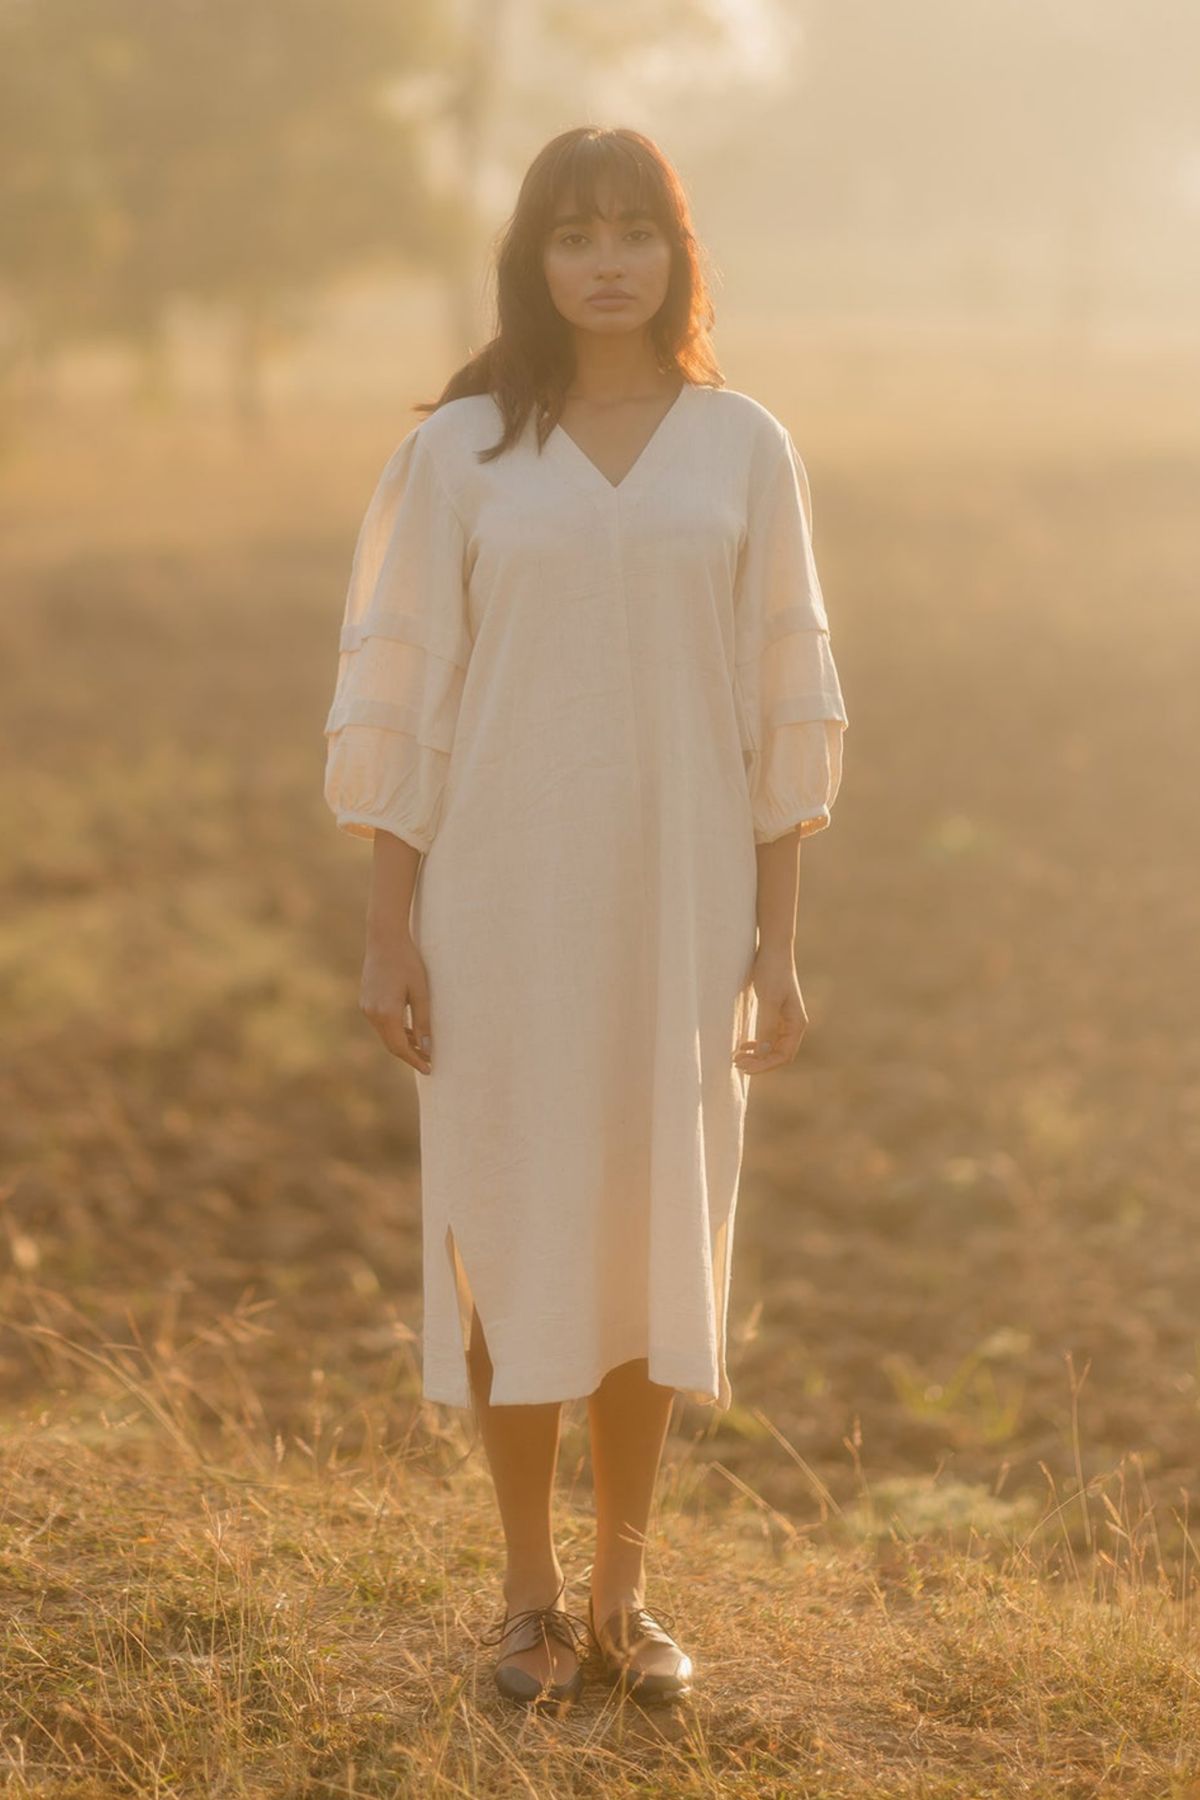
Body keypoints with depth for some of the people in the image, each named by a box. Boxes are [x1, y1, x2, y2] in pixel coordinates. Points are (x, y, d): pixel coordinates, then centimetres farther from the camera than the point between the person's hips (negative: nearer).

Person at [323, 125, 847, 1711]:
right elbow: (397, 694, -1)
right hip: (504, 888, -1)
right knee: (510, 1232, 4)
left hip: (677, 895, 1)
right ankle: (531, 1596, 19)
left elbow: (783, 703, 3)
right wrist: (389, 928, -5)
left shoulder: (745, 450, 1)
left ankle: (623, 1591, 22)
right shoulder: (457, 449, -2)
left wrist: (778, 939, -1)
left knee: (653, 1228, 7)